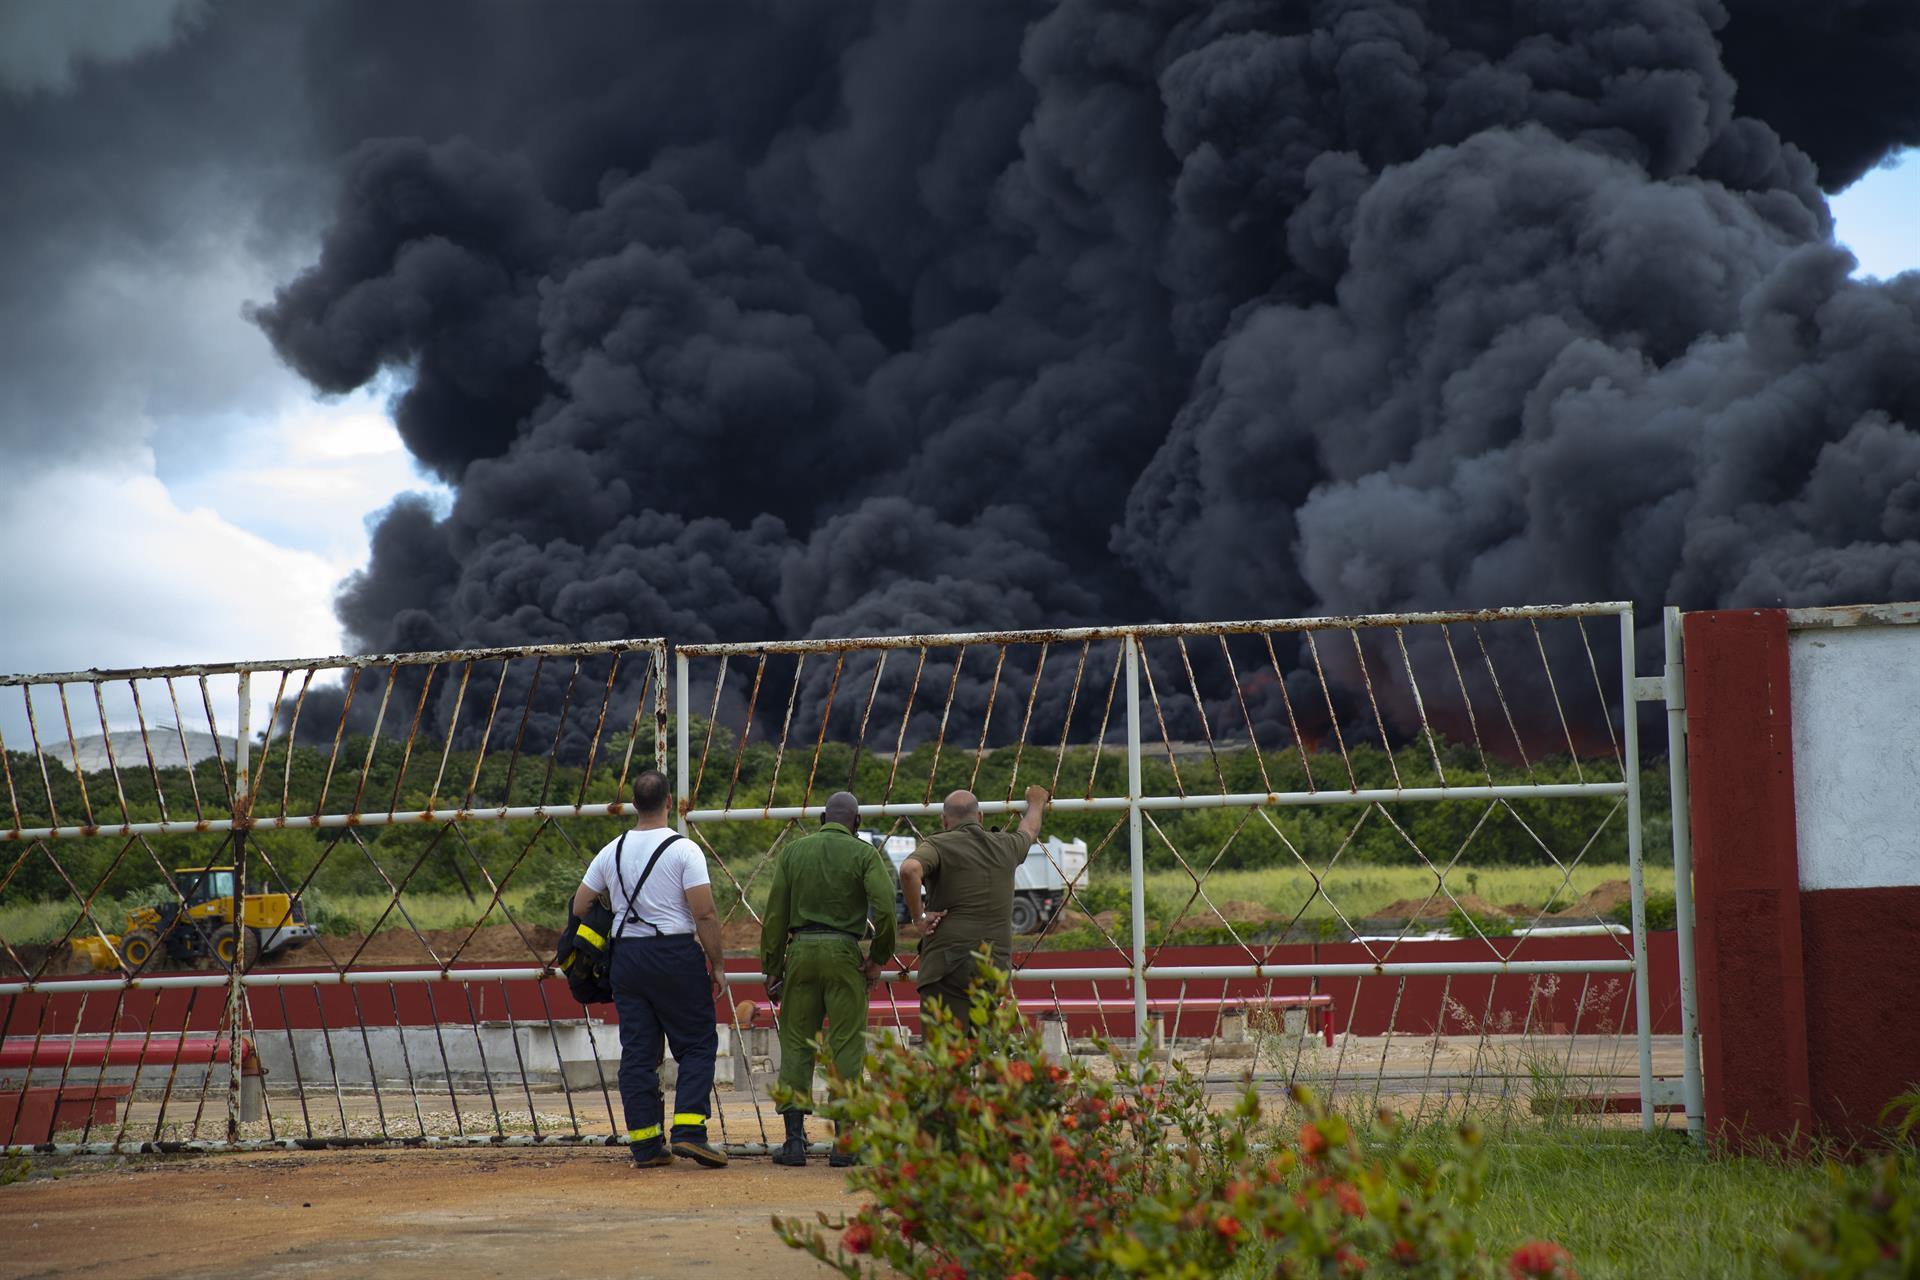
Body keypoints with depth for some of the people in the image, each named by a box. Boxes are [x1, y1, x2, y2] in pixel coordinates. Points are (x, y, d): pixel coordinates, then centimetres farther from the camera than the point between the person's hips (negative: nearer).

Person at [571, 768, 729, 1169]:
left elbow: (579, 907, 11)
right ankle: (688, 1131, -10)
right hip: (676, 954, -4)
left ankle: (645, 1143, 7)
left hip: (627, 956, 5)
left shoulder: (613, 851, 6)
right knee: (697, 1045, 4)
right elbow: (704, 915, -13)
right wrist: (716, 966, -5)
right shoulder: (684, 850, -9)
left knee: (637, 1051, 8)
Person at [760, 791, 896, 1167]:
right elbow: (884, 906, -13)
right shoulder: (864, 853, 1)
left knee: (796, 1043, 8)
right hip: (843, 952, -2)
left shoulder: (793, 851, 9)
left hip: (800, 950, 2)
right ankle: (843, 1142, 0)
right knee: (846, 1045, 2)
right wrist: (879, 958, -2)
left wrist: (772, 965, 10)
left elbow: (776, 913, 6)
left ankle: (794, 1139, 3)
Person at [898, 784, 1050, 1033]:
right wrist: (1036, 804, 60)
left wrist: (918, 915, -10)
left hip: (949, 965, -5)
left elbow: (910, 869, -24)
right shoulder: (1005, 846, 14)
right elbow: (1029, 831, 39)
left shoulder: (938, 845, -2)